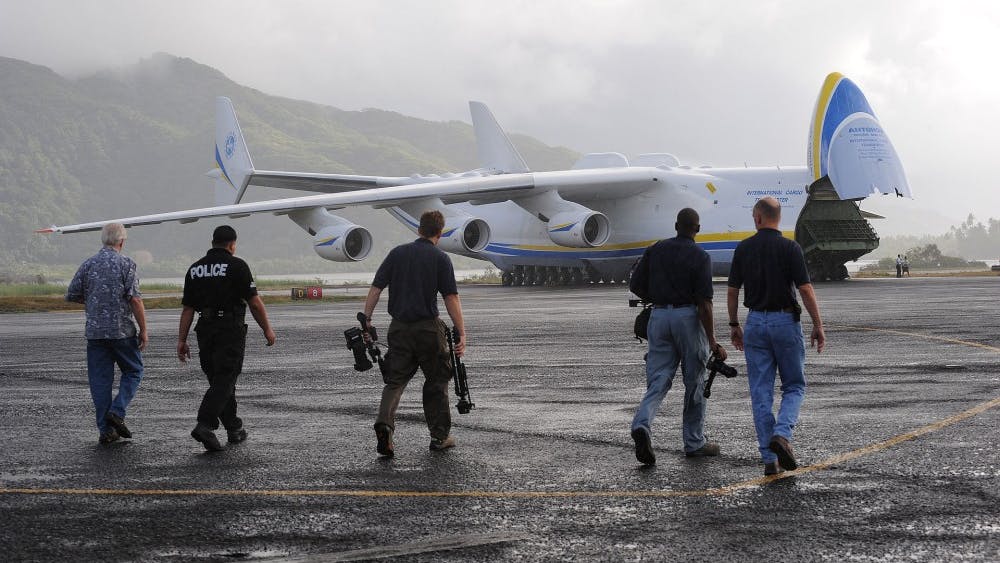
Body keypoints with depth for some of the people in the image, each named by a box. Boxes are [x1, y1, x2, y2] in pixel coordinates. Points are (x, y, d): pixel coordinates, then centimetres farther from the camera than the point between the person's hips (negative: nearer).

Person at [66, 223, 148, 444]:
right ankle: (117, 412, -4)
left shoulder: (88, 264, 5)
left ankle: (106, 429, 6)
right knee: (133, 371, 14)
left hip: (95, 331, 4)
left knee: (100, 379, 7)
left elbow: (71, 295, 8)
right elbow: (135, 299, -13)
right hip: (122, 330, -4)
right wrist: (143, 330, -7)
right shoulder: (126, 263, -7)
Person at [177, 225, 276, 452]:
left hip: (205, 331, 6)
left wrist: (182, 340, 11)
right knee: (223, 381, -7)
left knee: (220, 380, 14)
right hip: (231, 331, -6)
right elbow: (254, 302, -8)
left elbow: (188, 308, 9)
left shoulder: (195, 269, 10)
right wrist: (267, 329, 3)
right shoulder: (236, 266, -6)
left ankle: (234, 429, 21)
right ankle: (204, 425, -21)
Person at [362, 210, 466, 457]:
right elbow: (451, 298, -9)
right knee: (436, 381, 12)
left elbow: (375, 289, 2)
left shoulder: (397, 253, 7)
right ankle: (439, 436, 17)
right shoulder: (440, 258, -3)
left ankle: (384, 423, -18)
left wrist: (366, 321, 6)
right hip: (428, 328, -3)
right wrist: (462, 334, -8)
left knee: (395, 380, 7)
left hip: (399, 327, 3)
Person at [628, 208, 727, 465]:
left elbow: (635, 285, 7)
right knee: (694, 383, 10)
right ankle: (694, 442, 17)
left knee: (658, 380, 3)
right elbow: (704, 302, -13)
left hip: (659, 316, 4)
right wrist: (712, 342, -12)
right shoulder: (700, 257, -7)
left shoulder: (655, 250, 6)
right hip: (688, 316, -4)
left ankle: (642, 424, -24)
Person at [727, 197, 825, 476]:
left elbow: (732, 291, 5)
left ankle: (770, 458, 3)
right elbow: (805, 290, -11)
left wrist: (734, 325, 16)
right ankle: (782, 434, -14)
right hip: (785, 320, -2)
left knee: (761, 392, 5)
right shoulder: (789, 247, -8)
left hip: (755, 322, 3)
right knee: (794, 386, 11)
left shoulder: (743, 248, 2)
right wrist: (818, 325, -3)